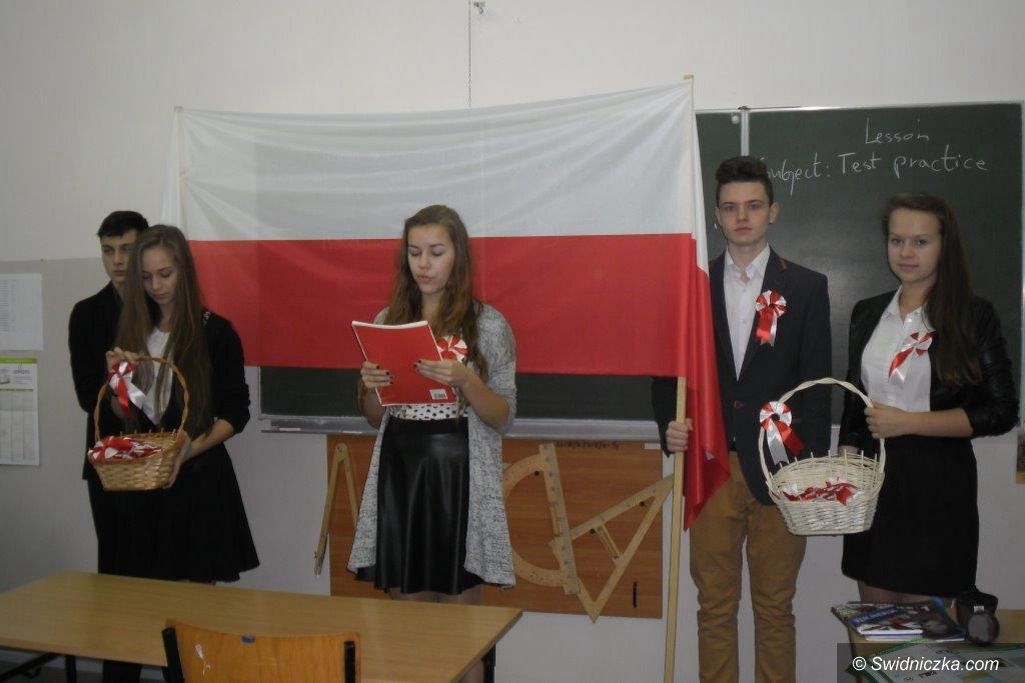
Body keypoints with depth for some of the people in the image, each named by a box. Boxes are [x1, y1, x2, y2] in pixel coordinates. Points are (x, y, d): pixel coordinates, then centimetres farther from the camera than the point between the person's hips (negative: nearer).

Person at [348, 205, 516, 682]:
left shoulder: (488, 325, -4)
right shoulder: (388, 321, 7)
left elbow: (503, 420, -5)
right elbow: (375, 418, 14)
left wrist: (465, 381, -21)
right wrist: (370, 387, -8)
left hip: (457, 476, -3)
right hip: (398, 472, 4)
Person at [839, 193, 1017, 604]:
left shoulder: (974, 315, -4)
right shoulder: (867, 313, 9)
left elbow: (1001, 412, -8)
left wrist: (908, 422, -15)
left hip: (938, 483, -4)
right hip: (872, 482, 4)